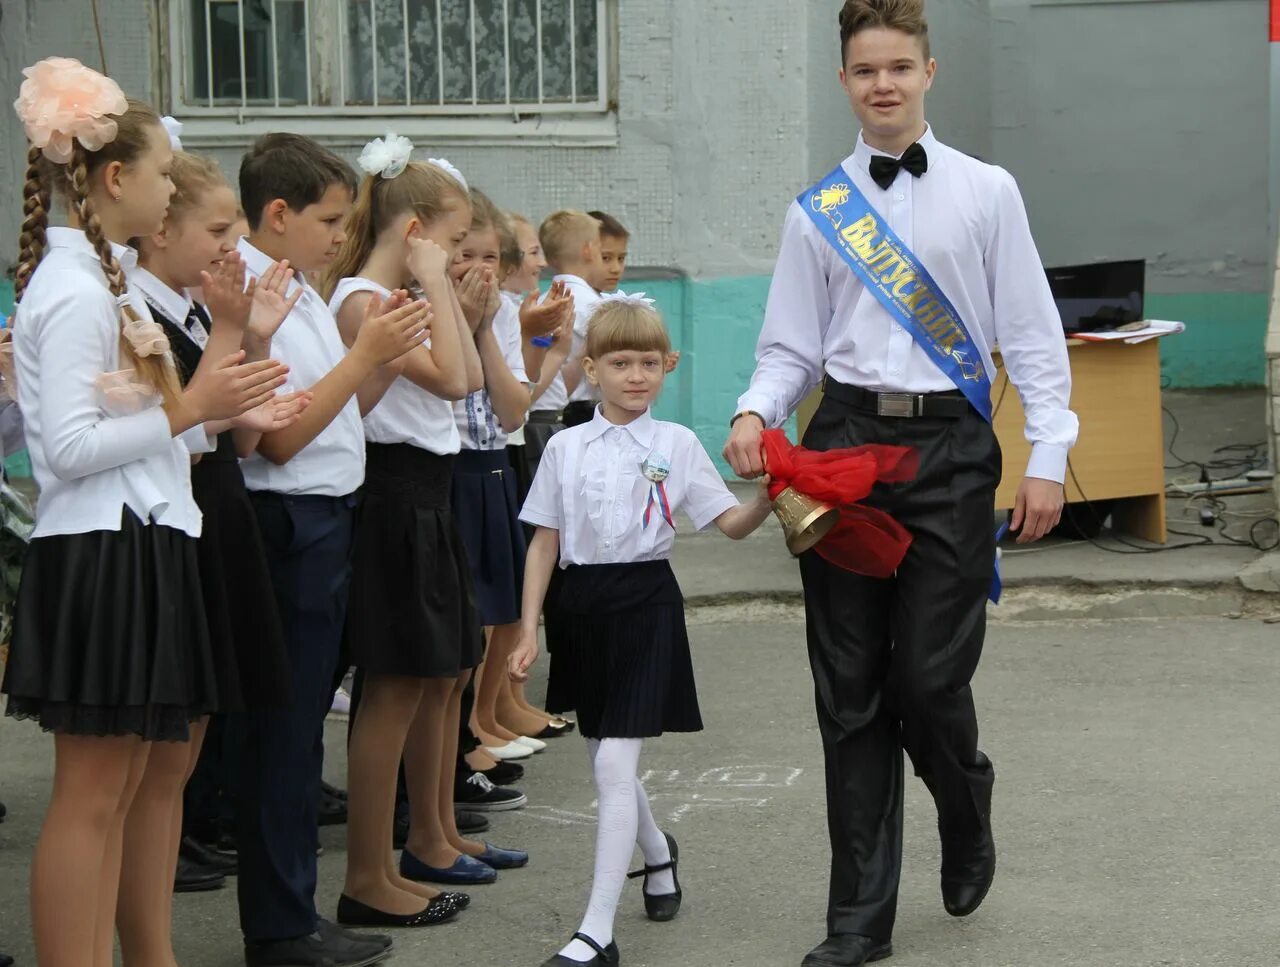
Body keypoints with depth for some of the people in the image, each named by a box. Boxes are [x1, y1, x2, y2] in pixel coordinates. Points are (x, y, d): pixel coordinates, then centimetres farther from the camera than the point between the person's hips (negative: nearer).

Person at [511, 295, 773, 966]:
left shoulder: (676, 444, -1)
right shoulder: (565, 447, 5)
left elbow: (731, 524, -1)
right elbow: (544, 543, 7)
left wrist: (768, 498, -21)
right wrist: (528, 631, 3)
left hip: (645, 601, -4)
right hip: (583, 603, 4)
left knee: (614, 765, -12)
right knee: (606, 759, 17)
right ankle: (658, 854, 47)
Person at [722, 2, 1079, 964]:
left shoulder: (987, 193, 4)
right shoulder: (819, 211, 8)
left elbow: (1032, 334, 3)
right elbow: (793, 347, 9)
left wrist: (1048, 459, -3)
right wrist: (755, 412, -11)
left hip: (949, 448, -2)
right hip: (845, 442, 2)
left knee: (930, 678, -6)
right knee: (851, 692, 4)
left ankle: (967, 819, 29)